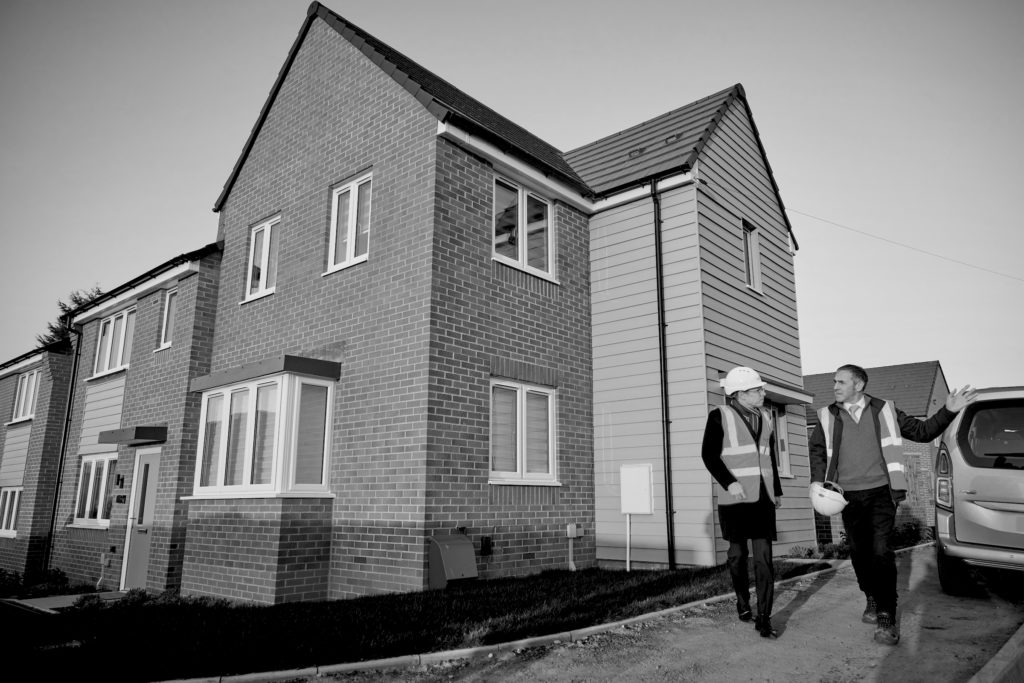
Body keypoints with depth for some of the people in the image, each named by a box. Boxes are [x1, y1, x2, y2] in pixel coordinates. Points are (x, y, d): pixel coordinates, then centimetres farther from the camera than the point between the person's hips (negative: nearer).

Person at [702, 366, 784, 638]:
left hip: (762, 497, 4)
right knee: (737, 554, 10)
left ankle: (764, 618, -1)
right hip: (734, 497, -3)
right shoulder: (720, 416, -5)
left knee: (764, 557, -4)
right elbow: (709, 455, -9)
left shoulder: (764, 417, 13)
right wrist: (729, 483, -20)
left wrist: (777, 490, 22)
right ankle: (742, 602, 31)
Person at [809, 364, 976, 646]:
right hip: (848, 496, 2)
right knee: (859, 552, 10)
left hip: (880, 493, -2)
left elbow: (921, 431, 6)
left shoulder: (884, 410, 2)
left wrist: (948, 411, -7)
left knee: (881, 552, -10)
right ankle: (872, 600, 32)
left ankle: (886, 617, -2)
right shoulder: (828, 416, 5)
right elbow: (817, 450, 13)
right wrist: (818, 482, 3)